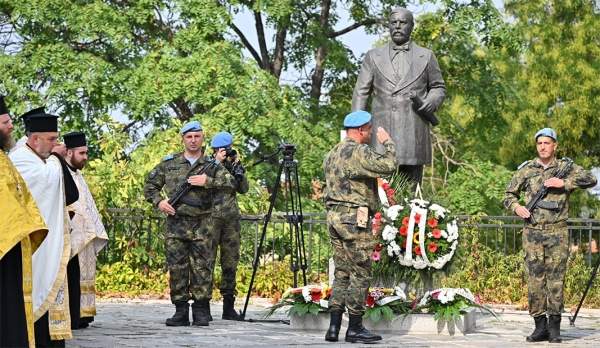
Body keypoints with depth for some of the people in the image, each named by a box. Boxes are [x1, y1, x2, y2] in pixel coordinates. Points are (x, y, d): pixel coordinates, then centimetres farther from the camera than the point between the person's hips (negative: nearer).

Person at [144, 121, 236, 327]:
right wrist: (158, 201, 0)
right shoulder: (169, 163, 12)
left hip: (202, 225, -1)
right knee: (177, 268, 1)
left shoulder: (212, 165, 7)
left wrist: (208, 182, -16)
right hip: (175, 223, 1)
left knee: (202, 268, -3)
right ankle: (181, 311, 6)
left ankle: (201, 312, 3)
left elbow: (233, 182, -6)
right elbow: (150, 185, 18)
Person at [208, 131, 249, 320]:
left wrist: (238, 167, -5)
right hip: (211, 217, -5)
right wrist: (217, 162, -15)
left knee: (231, 263, 5)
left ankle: (229, 307, 10)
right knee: (207, 261, -7)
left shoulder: (232, 165, 14)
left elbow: (243, 189, 6)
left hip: (231, 219, 5)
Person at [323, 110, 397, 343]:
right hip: (354, 218, -9)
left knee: (341, 272, 11)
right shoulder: (358, 152, -12)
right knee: (360, 274, -3)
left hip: (333, 216, 9)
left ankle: (334, 327, 8)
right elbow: (388, 166, -20)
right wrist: (387, 142, -6)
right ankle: (355, 328, -2)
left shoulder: (332, 154, 18)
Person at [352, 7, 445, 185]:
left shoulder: (426, 56, 14)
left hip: (413, 133, 0)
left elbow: (438, 88, 19)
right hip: (382, 130, 0)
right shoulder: (373, 56, 14)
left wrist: (431, 101, -4)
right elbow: (361, 93, 11)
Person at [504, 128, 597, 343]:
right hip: (532, 232, 1)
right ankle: (540, 326, 6)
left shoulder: (565, 167, 6)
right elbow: (509, 194, 17)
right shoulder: (526, 170, 10)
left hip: (557, 232, -1)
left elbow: (591, 179, -8)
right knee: (534, 278, 0)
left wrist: (564, 183, -15)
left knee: (556, 279, -1)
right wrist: (516, 207, -4)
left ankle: (554, 326, 5)